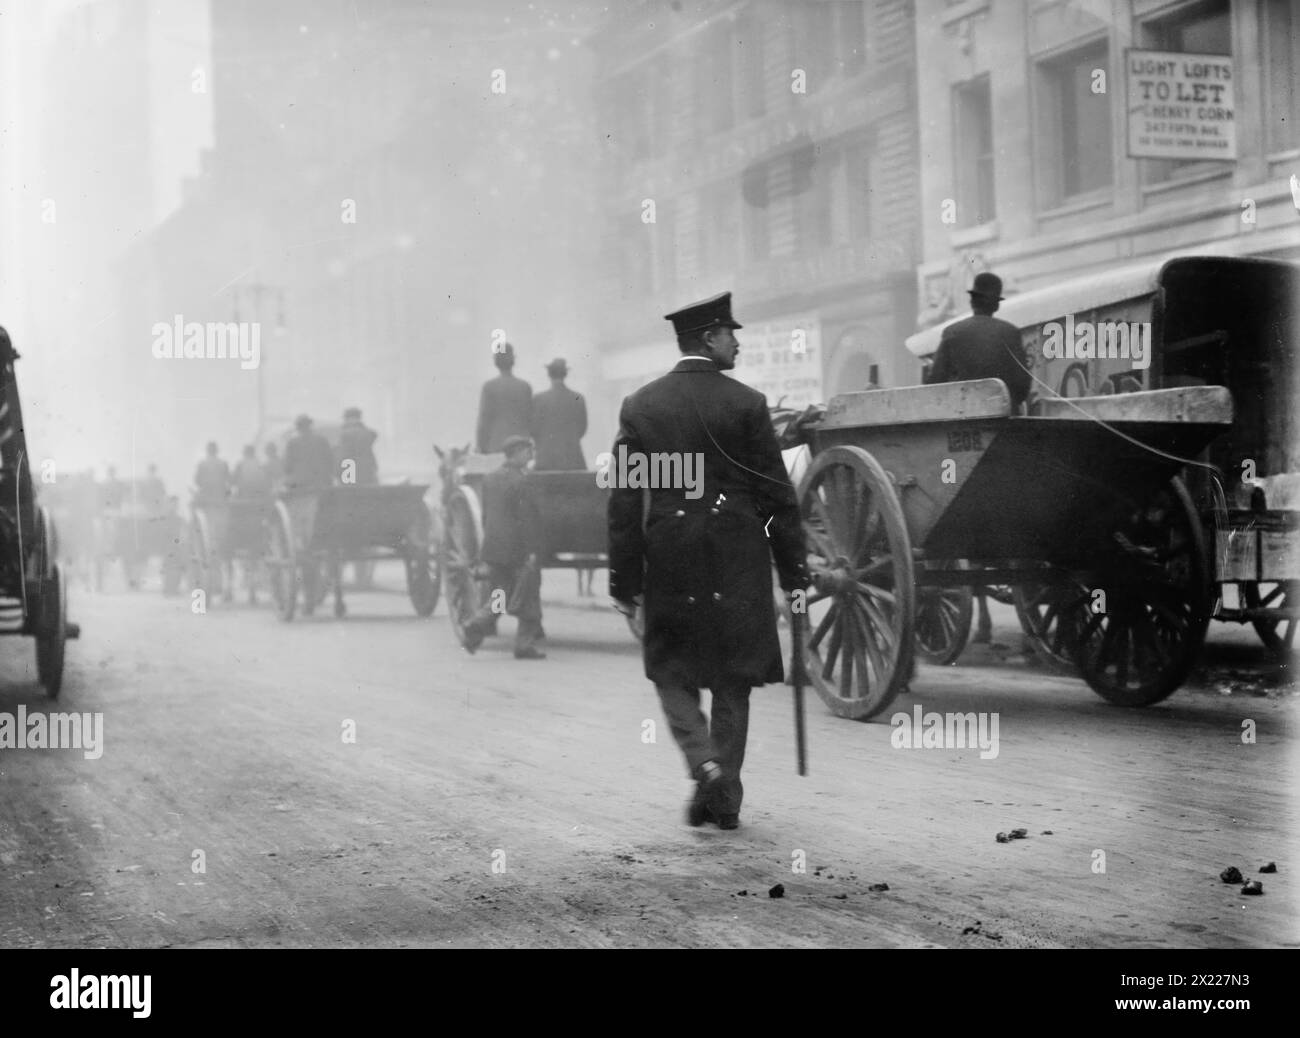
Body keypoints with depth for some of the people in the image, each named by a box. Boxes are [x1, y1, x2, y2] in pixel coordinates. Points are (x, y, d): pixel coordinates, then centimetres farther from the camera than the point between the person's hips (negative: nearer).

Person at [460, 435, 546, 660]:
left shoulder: (489, 479, 9)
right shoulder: (520, 482, -14)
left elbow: (485, 515, 13)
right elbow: (528, 519, -16)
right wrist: (533, 550, -14)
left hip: (492, 548, 7)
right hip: (517, 548, -7)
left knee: (500, 594, 16)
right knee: (527, 597, 4)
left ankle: (475, 630, -2)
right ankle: (525, 645, 6)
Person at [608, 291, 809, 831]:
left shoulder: (640, 406, 1)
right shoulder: (746, 403, -5)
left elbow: (623, 500, 0)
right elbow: (777, 494, -4)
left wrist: (625, 581, 5)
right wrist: (793, 569, 4)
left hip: (670, 562, 1)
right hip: (737, 564, -1)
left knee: (672, 671, 14)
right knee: (733, 682, 10)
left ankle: (704, 765, -8)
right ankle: (726, 797, 12)